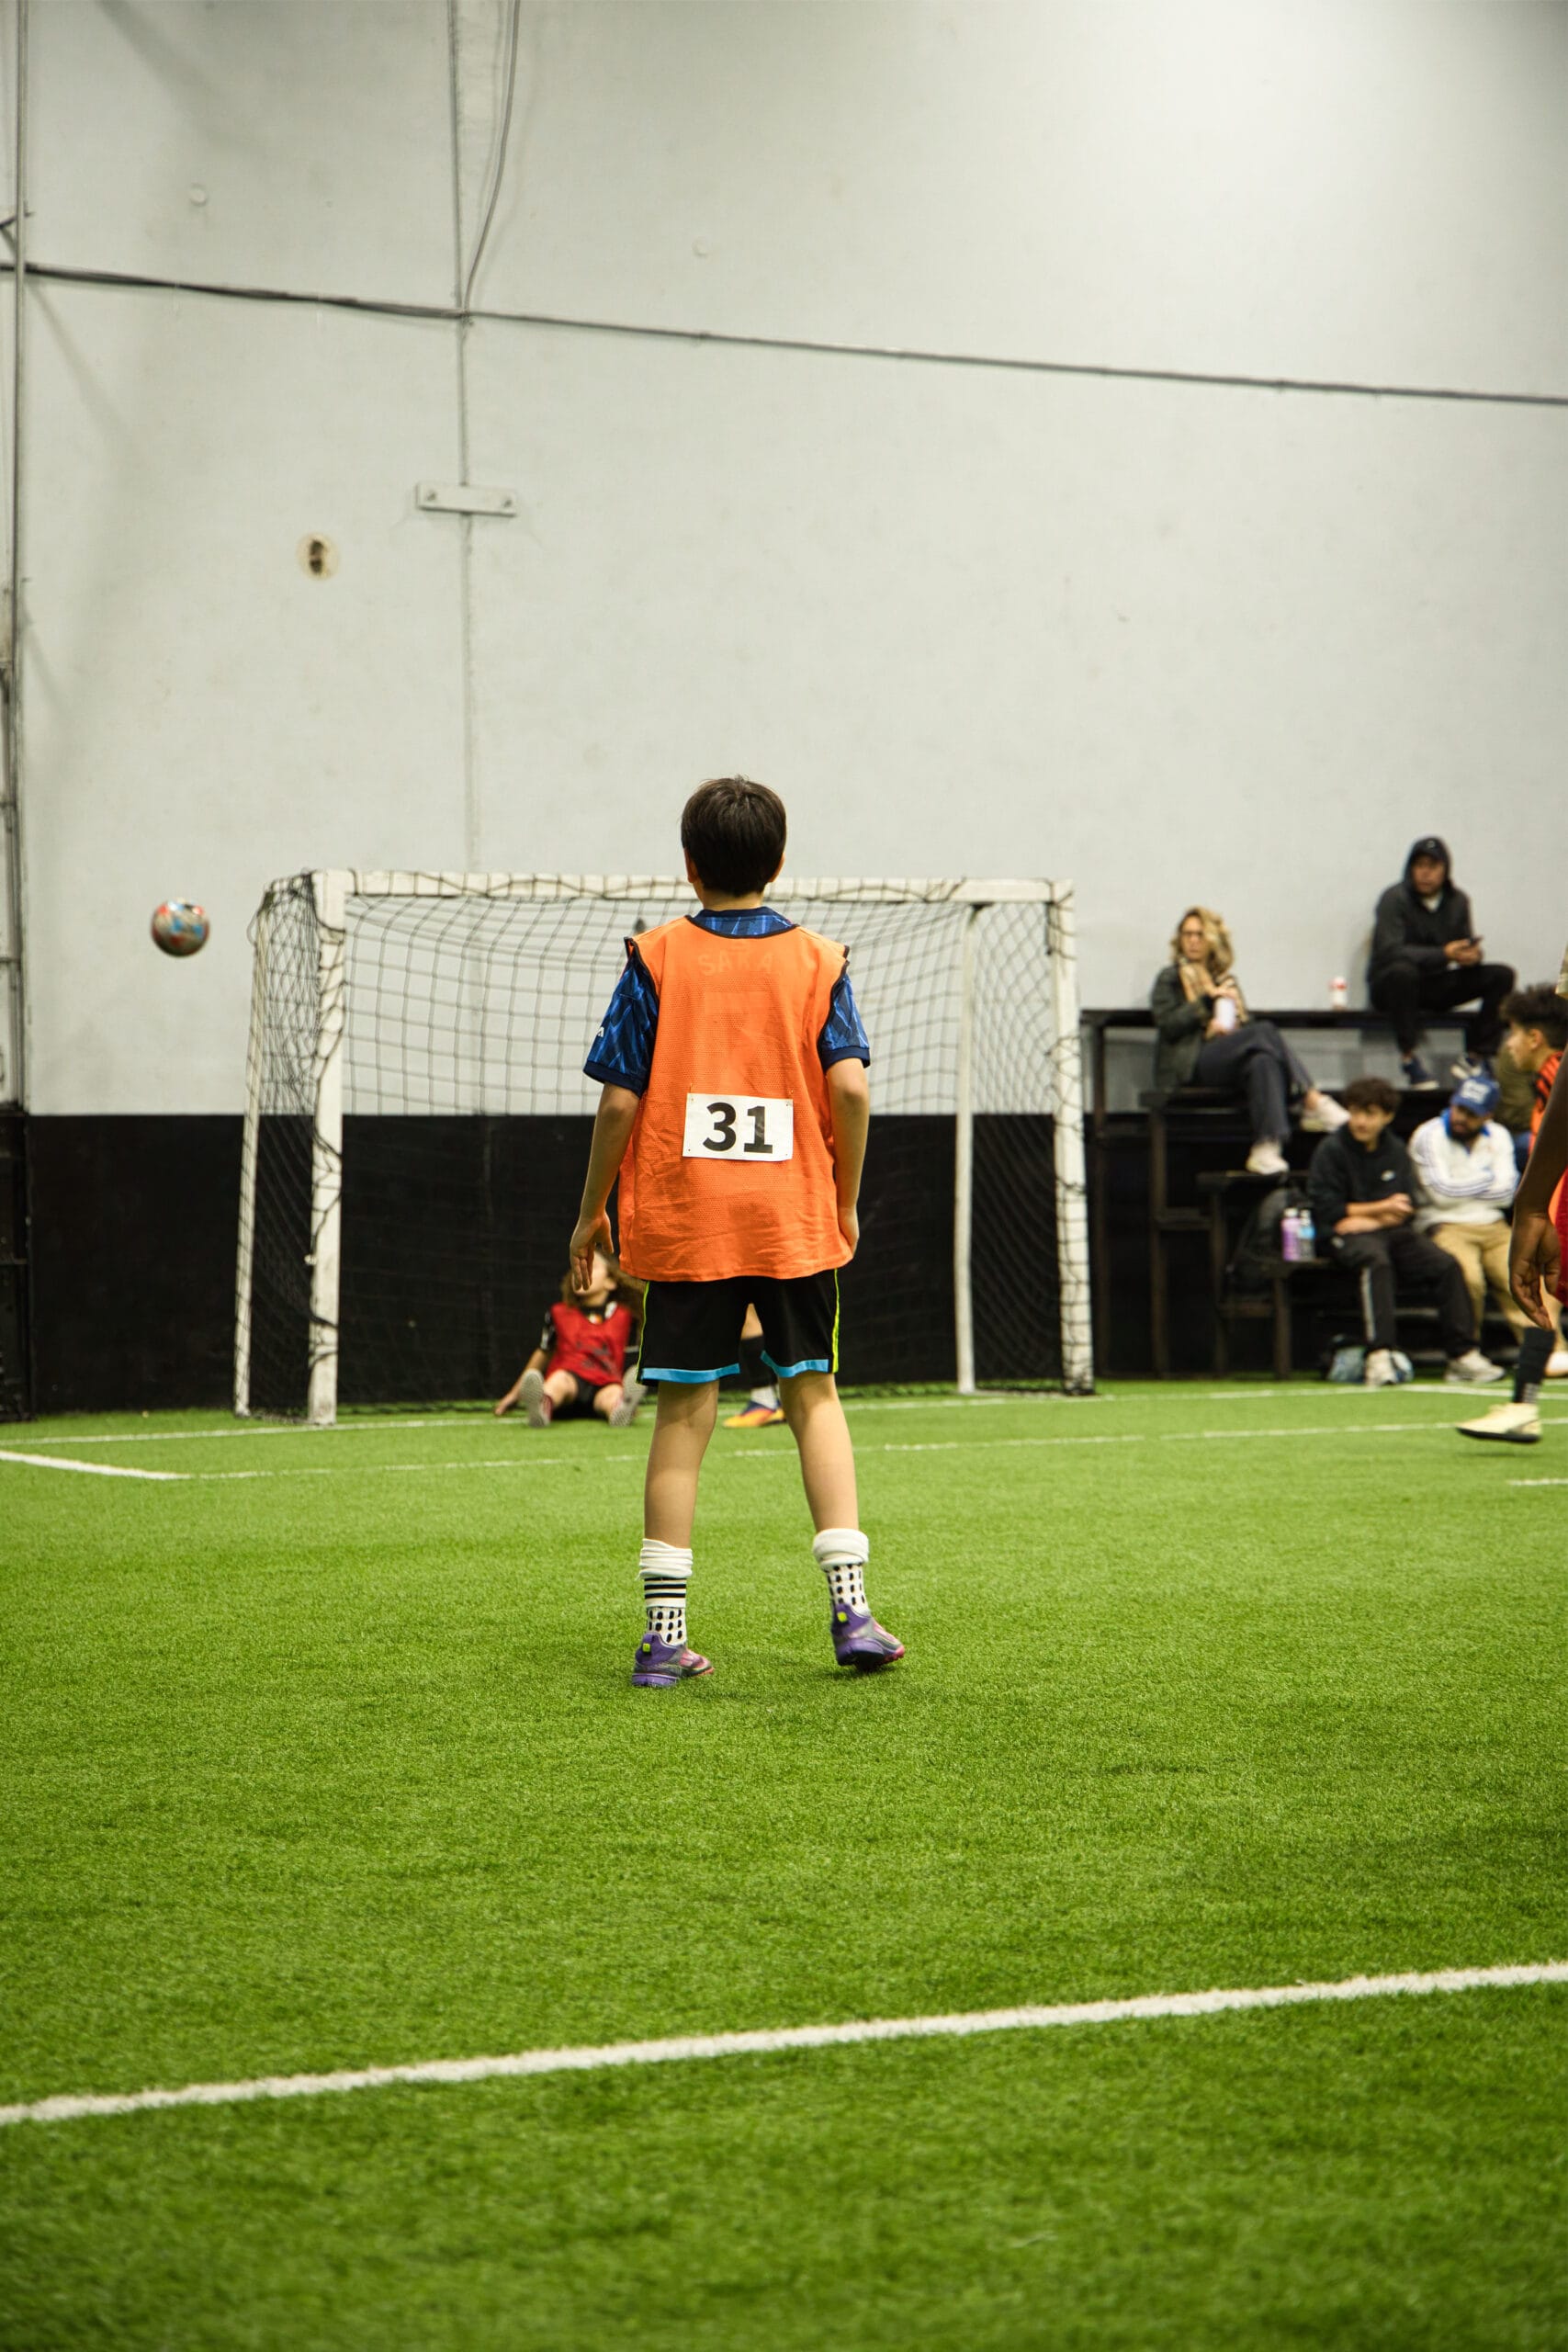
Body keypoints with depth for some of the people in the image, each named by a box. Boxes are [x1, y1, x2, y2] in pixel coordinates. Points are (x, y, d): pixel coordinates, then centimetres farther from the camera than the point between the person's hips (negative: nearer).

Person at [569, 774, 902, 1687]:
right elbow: (850, 1088, -8)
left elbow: (620, 1101, -4)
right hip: (795, 1219, 1)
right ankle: (851, 1610, 2)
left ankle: (665, 1635, 3)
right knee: (815, 1397, 11)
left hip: (682, 1225, -1)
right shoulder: (818, 960, 2)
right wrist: (846, 1203, 5)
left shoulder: (657, 960, 0)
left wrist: (592, 1210, 7)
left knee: (684, 1415, 3)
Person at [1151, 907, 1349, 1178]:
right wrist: (1207, 998, -6)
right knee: (1265, 1031, -30)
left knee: (1262, 1061, -35)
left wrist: (1227, 1026, -2)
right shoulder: (1171, 979, 14)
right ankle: (1312, 1102, -36)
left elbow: (1247, 1023, 21)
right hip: (1190, 1067, -5)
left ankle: (1266, 1150, -48)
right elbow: (1167, 1025, -1)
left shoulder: (1226, 977, 29)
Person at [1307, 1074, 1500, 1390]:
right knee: (1376, 1261, -39)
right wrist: (1382, 1207, -4)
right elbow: (1326, 1210, -6)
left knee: (1447, 1265, -18)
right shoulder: (1331, 1150, 1)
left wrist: (1369, 1220, -11)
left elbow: (1406, 1208, 8)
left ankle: (1463, 1356, -17)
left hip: (1392, 1233, 5)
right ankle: (1379, 1357, -47)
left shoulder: (1396, 1151, 15)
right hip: (1343, 1237, -5)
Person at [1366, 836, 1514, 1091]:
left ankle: (1474, 1057, -14)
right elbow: (1389, 951, -26)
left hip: (1435, 986, 5)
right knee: (1403, 971, -41)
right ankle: (1409, 1057, -28)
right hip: (1388, 984, -5)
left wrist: (1472, 955, -21)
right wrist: (1444, 955, -34)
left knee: (1502, 975, -11)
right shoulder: (1395, 898, -14)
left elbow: (1465, 947, 6)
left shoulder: (1457, 901, 4)